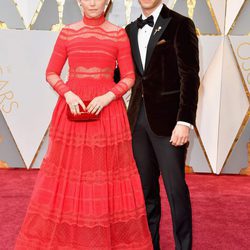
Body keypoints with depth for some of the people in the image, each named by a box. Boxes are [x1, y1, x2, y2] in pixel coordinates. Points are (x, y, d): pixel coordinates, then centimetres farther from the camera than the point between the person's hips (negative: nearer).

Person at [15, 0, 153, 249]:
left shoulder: (119, 34, 3)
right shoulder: (67, 33, 5)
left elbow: (129, 77, 2)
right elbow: (51, 73, 6)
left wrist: (108, 96, -14)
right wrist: (67, 94, -11)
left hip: (108, 108, -1)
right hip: (73, 107, 1)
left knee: (108, 172, 2)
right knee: (67, 172, 5)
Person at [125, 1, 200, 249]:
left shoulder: (180, 24, -4)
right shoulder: (131, 30, 14)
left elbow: (190, 78, -9)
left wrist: (185, 122, -16)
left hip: (167, 119, -5)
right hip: (138, 118, 5)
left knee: (175, 187, -1)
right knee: (145, 187, 12)